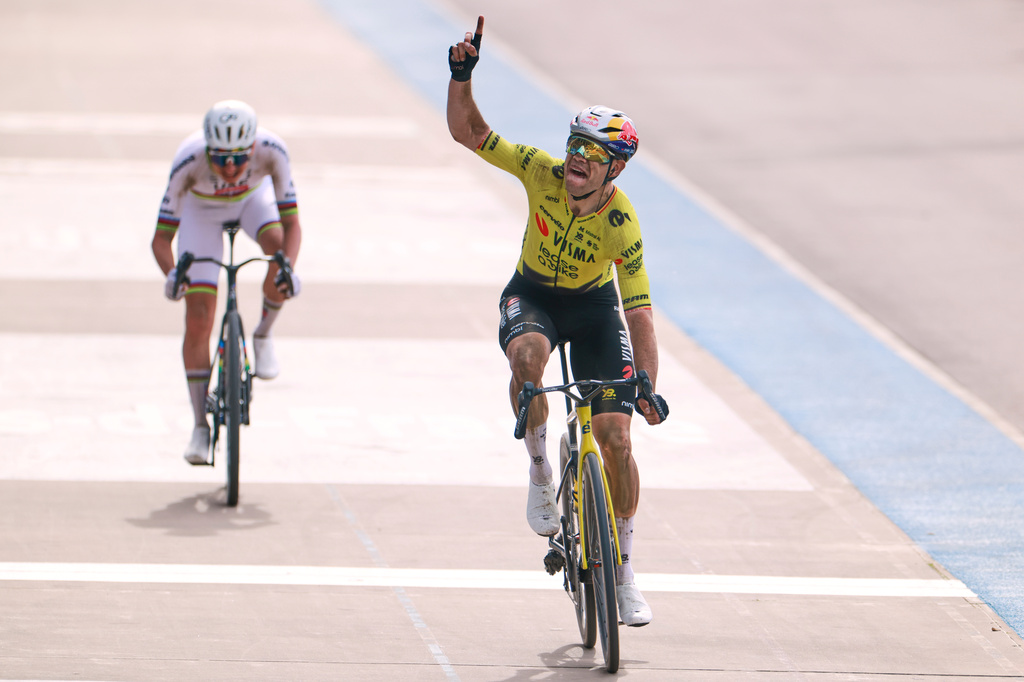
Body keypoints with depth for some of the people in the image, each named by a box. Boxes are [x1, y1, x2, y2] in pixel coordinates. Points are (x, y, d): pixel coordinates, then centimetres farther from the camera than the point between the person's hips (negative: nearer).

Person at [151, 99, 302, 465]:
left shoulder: (271, 151, -37)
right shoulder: (189, 162, -39)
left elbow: (291, 223, -35)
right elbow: (161, 239, -34)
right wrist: (172, 274, -54)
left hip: (253, 198, 1)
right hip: (201, 209, -1)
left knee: (279, 247, -34)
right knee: (198, 321, -10)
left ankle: (264, 334, -6)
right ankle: (200, 427, 2)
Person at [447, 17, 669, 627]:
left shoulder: (623, 227, -27)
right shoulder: (543, 171, -23)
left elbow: (640, 313, -26)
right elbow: (468, 132, -20)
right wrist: (462, 77, -37)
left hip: (593, 306, -1)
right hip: (532, 296, 1)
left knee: (615, 434, -10)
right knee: (528, 355, -38)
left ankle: (625, 570, 6)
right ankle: (541, 472, -15)